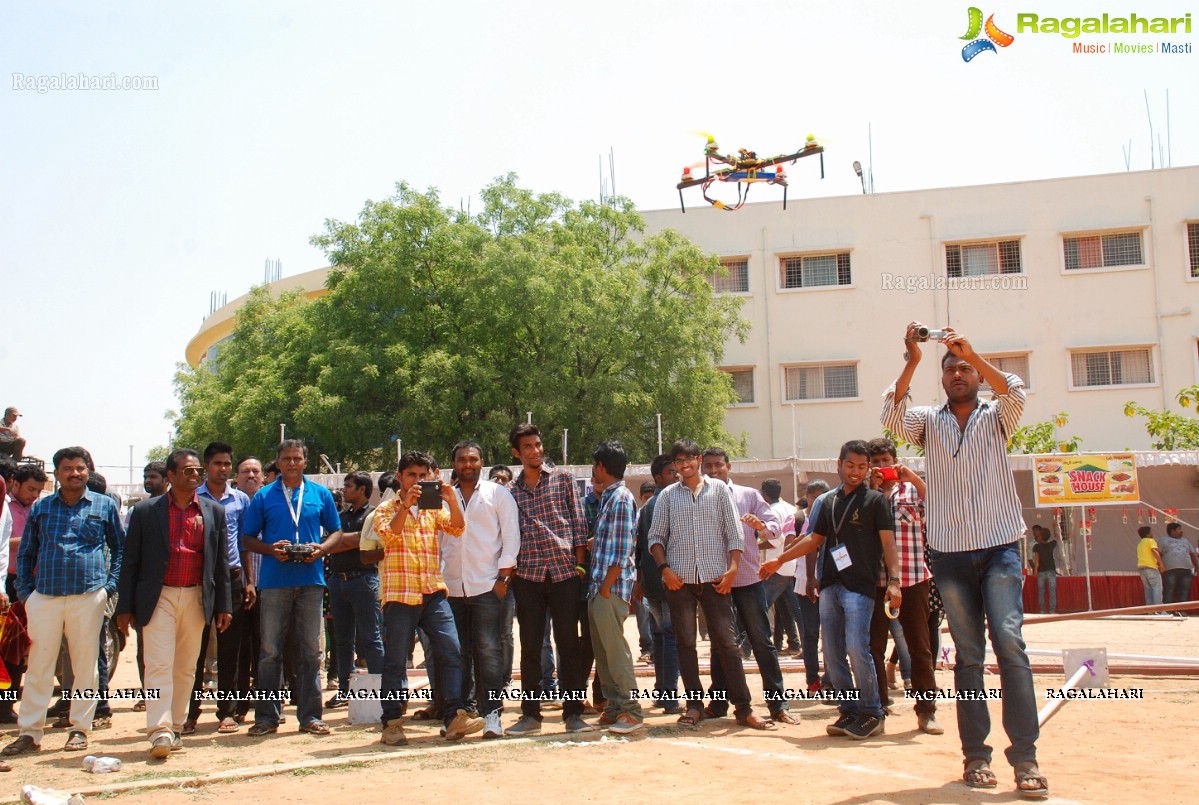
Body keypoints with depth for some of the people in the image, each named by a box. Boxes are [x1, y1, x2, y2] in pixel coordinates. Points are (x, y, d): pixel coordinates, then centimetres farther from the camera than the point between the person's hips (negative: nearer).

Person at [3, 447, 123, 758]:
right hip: (44, 598, 1)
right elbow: (25, 553, 16)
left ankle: (79, 729, 13)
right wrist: (25, 591, 5)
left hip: (89, 597, -1)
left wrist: (110, 585, 1)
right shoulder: (40, 508, 13)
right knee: (38, 666, 3)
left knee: (85, 665, 3)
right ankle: (29, 732, 10)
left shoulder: (105, 506, 8)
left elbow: (120, 548, 12)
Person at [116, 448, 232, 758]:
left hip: (196, 599, 3)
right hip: (158, 598, -2)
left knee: (186, 667, 9)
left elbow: (221, 562, 9)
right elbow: (130, 562, 3)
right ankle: (159, 731, -10)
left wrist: (223, 606, 6)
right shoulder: (146, 511, 2)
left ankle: (175, 727, 20)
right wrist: (125, 607, -1)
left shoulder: (214, 512, 8)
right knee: (159, 664, -9)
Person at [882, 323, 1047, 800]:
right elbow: (892, 416, -9)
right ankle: (976, 755, 9)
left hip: (999, 548, -1)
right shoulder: (929, 422, 11)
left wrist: (971, 351, -20)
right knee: (968, 655, 4)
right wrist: (912, 362, -20)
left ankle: (1025, 756, -12)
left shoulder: (996, 418, 10)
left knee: (1010, 642, -15)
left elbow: (1015, 393, -12)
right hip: (949, 553, 1)